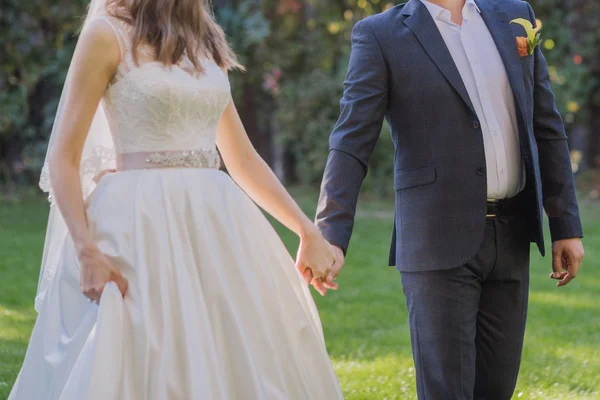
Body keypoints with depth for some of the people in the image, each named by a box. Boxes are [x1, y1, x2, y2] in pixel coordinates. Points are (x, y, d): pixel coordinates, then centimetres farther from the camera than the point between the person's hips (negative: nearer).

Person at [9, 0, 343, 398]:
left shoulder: (205, 42, 14)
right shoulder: (108, 34, -4)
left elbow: (243, 159, 18)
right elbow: (63, 159, -8)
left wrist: (308, 231, 13)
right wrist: (87, 252, -19)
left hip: (216, 222, 6)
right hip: (141, 225, -6)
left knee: (232, 363, 4)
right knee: (132, 366, -6)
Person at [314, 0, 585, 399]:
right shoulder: (381, 36, -3)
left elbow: (547, 128, 12)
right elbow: (351, 144, -10)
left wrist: (567, 225, 8)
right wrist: (330, 239, -21)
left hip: (509, 241, 5)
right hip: (439, 243, -5)